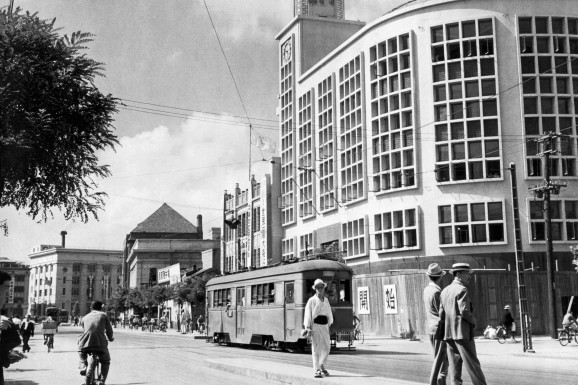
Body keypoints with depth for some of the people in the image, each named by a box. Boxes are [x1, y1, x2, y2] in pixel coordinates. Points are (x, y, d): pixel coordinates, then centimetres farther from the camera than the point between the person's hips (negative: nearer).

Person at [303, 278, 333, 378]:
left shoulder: (326, 300, 14)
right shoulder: (311, 301, -4)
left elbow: (329, 313, 18)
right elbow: (308, 314, -8)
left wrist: (329, 324, 12)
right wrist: (308, 328, -15)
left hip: (325, 326, 6)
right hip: (315, 326, -6)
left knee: (327, 347, 5)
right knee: (316, 348, -5)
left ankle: (322, 366, 25)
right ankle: (317, 370, -1)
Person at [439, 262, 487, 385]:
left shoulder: (445, 291, 14)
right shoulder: (462, 290, -11)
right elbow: (464, 311, -20)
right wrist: (473, 321, -4)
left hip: (448, 333, 7)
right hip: (462, 333, -7)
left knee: (455, 364, 8)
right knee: (473, 364, -3)